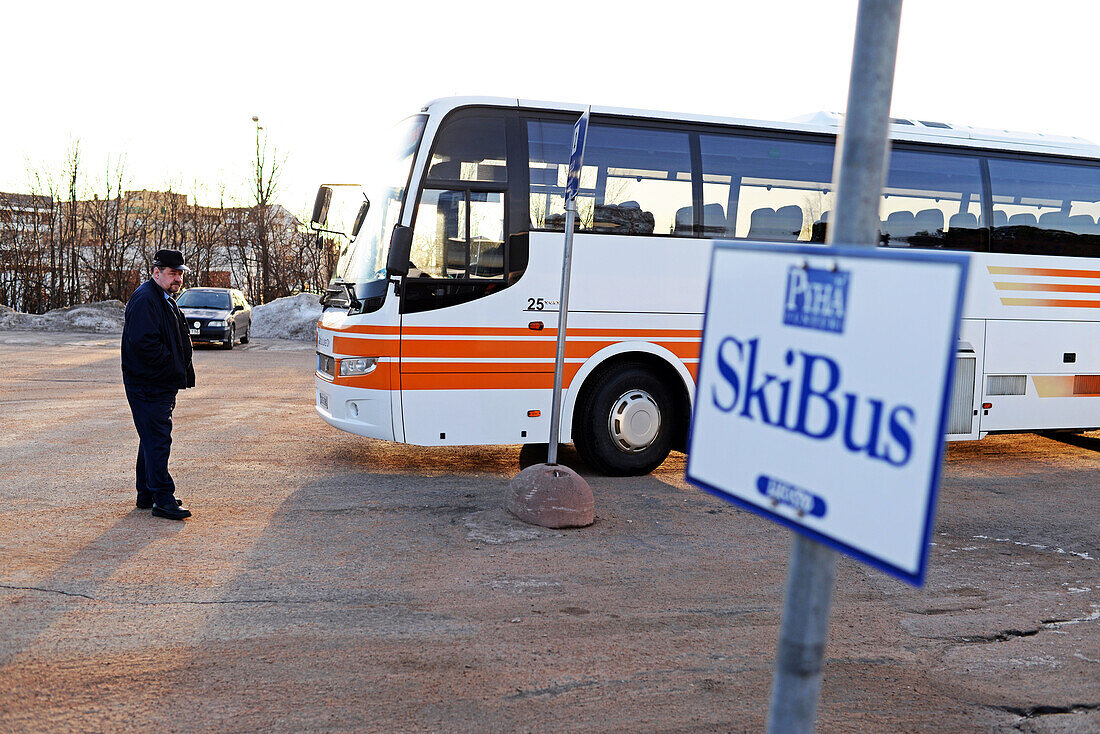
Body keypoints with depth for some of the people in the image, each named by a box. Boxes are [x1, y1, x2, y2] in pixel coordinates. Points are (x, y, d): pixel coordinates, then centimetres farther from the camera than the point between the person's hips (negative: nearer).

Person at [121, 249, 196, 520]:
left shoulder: (166, 301, 19)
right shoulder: (144, 300, -15)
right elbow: (142, 342, -26)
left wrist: (182, 372, 12)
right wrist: (172, 366, -19)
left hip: (162, 385, 11)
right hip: (148, 386, -11)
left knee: (152, 438, 16)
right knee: (157, 439, -9)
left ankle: (146, 494, 26)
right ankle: (162, 499, -6)